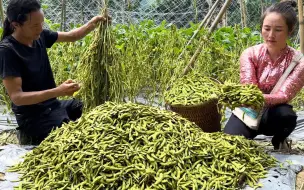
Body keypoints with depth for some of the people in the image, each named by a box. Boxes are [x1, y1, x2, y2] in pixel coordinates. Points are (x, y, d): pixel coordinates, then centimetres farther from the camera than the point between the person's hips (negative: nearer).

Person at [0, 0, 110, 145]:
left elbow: (71, 36, 9)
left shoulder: (40, 36, -3)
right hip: (33, 117, -8)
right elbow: (16, 97, -26)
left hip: (53, 105, 8)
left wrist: (93, 23, -11)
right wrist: (58, 91, -35)